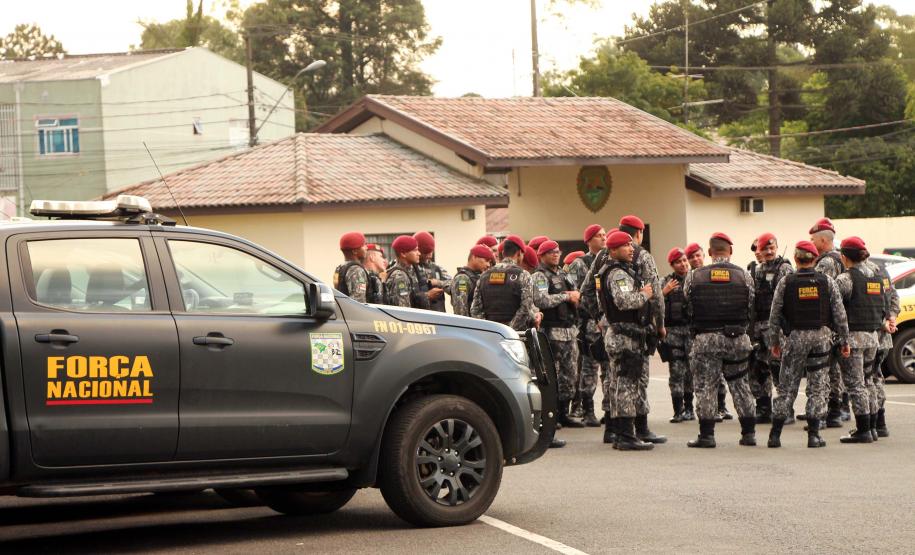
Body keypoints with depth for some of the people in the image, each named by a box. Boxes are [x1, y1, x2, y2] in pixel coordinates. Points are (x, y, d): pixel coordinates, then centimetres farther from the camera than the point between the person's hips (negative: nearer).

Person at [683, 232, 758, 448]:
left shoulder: (694, 277, -3)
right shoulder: (744, 275, -2)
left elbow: (688, 307, 3)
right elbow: (750, 309, 3)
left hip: (705, 338, -2)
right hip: (737, 338, 2)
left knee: (705, 386, 4)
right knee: (739, 384, 12)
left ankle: (706, 434, 2)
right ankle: (749, 432, 14)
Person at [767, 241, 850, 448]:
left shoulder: (786, 282, -2)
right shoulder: (827, 282, 0)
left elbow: (775, 315, 0)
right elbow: (839, 314, 0)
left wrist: (774, 342, 9)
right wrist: (844, 341, 7)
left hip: (794, 338, 0)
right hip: (821, 337, 0)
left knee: (787, 386, 6)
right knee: (818, 387, 5)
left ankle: (775, 434, 4)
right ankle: (813, 435, 1)